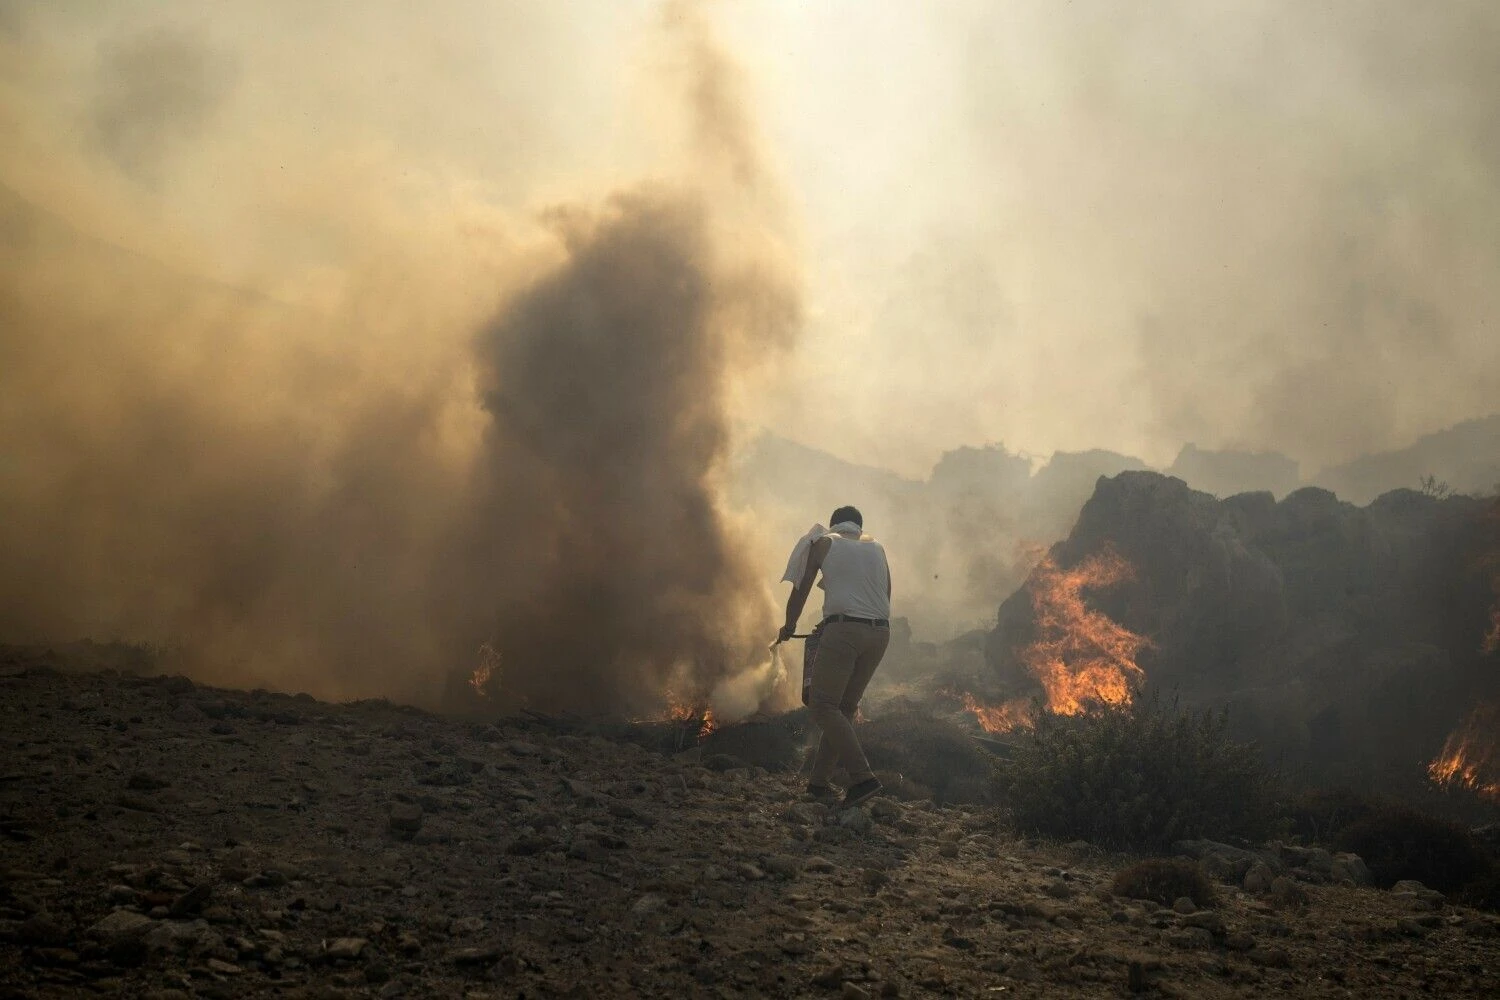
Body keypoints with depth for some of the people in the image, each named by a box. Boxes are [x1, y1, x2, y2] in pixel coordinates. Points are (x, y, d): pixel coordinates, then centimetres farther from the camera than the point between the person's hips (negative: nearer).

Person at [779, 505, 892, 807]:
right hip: (880, 632, 6)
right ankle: (819, 780, 12)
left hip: (843, 629, -5)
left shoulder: (823, 543, 13)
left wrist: (789, 627, 32)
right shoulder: (876, 548, 25)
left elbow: (801, 590, 17)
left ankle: (862, 776, -21)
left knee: (823, 705, -6)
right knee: (845, 707, 13)